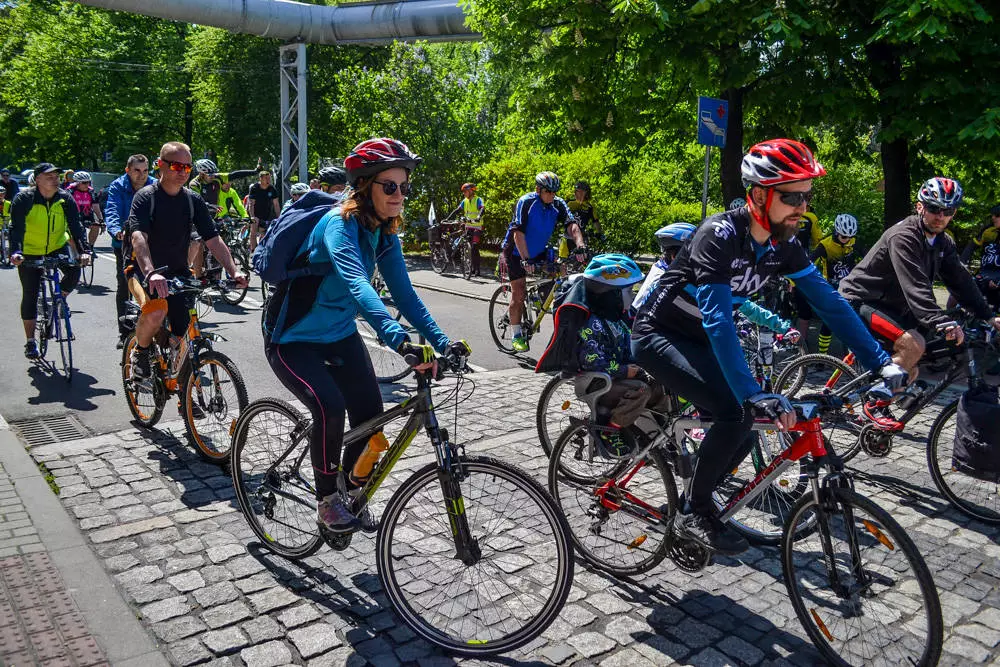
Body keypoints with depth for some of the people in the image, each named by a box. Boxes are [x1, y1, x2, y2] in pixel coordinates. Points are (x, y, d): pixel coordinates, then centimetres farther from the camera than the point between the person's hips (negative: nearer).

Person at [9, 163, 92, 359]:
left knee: (74, 272, -26)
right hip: (30, 251, -2)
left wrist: (84, 251, -31)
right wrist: (16, 252, -41)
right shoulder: (24, 199, -18)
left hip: (57, 247, 2)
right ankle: (30, 341, 11)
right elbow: (16, 228, -25)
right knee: (30, 296, -1)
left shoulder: (65, 199, -11)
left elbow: (75, 226, -16)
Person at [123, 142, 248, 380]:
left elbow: (213, 239, -3)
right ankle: (140, 352, -2)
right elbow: (138, 237, -27)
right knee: (156, 311, -33)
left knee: (182, 338, -2)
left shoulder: (194, 200, 2)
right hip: (143, 270, -4)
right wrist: (151, 273, -44)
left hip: (178, 272, 4)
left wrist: (233, 272, -18)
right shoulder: (146, 197, -11)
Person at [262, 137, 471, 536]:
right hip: (293, 339, -7)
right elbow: (357, 285, -46)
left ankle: (349, 489, 22)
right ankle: (327, 503, -3)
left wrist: (441, 342, -17)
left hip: (339, 335, 7)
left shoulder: (384, 234, -5)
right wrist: (400, 340, -59)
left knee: (370, 411, -3)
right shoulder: (339, 225, -29)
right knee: (330, 408, -26)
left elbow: (404, 294, -6)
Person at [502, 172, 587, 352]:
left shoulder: (558, 205, -10)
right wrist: (525, 259, -40)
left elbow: (571, 225, -23)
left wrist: (580, 246, -41)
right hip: (516, 252, -5)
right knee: (519, 293, -8)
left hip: (539, 251, 5)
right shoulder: (526, 202, -23)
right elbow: (518, 233, -30)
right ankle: (516, 335, 3)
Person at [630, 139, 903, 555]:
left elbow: (829, 303, -2)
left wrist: (881, 361, -8)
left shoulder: (784, 245, -5)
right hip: (658, 335, -8)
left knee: (745, 428, 2)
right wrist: (753, 395, -45)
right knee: (736, 413, -24)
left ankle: (696, 499, 26)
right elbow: (718, 320, -38)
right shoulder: (719, 236, -29)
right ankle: (694, 515, -4)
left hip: (697, 340, 8)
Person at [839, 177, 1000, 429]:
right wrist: (942, 322, -45)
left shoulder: (943, 243, 5)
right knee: (913, 343, -28)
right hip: (861, 301, -9)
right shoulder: (903, 237, -24)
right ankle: (876, 406, -15)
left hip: (890, 305, 9)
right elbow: (915, 288, -35)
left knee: (909, 373, 8)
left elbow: (961, 281, 6)